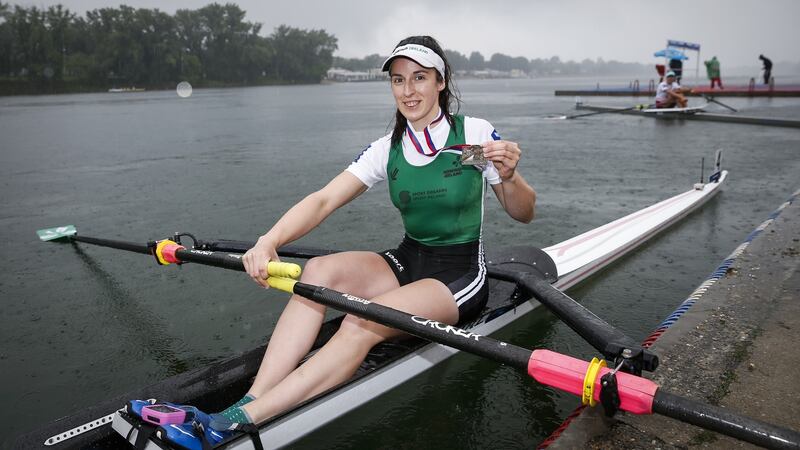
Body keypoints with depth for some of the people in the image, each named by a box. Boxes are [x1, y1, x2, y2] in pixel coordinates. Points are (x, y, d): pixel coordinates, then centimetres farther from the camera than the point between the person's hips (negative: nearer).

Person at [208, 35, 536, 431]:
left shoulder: (475, 132, -8)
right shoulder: (387, 149, 1)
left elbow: (523, 214, -2)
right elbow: (323, 200, -12)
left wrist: (509, 177, -25)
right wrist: (269, 240, -30)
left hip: (461, 274, -4)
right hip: (407, 262, 4)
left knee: (360, 324, -30)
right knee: (319, 270, -24)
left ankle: (240, 422, -31)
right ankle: (252, 400, -28)